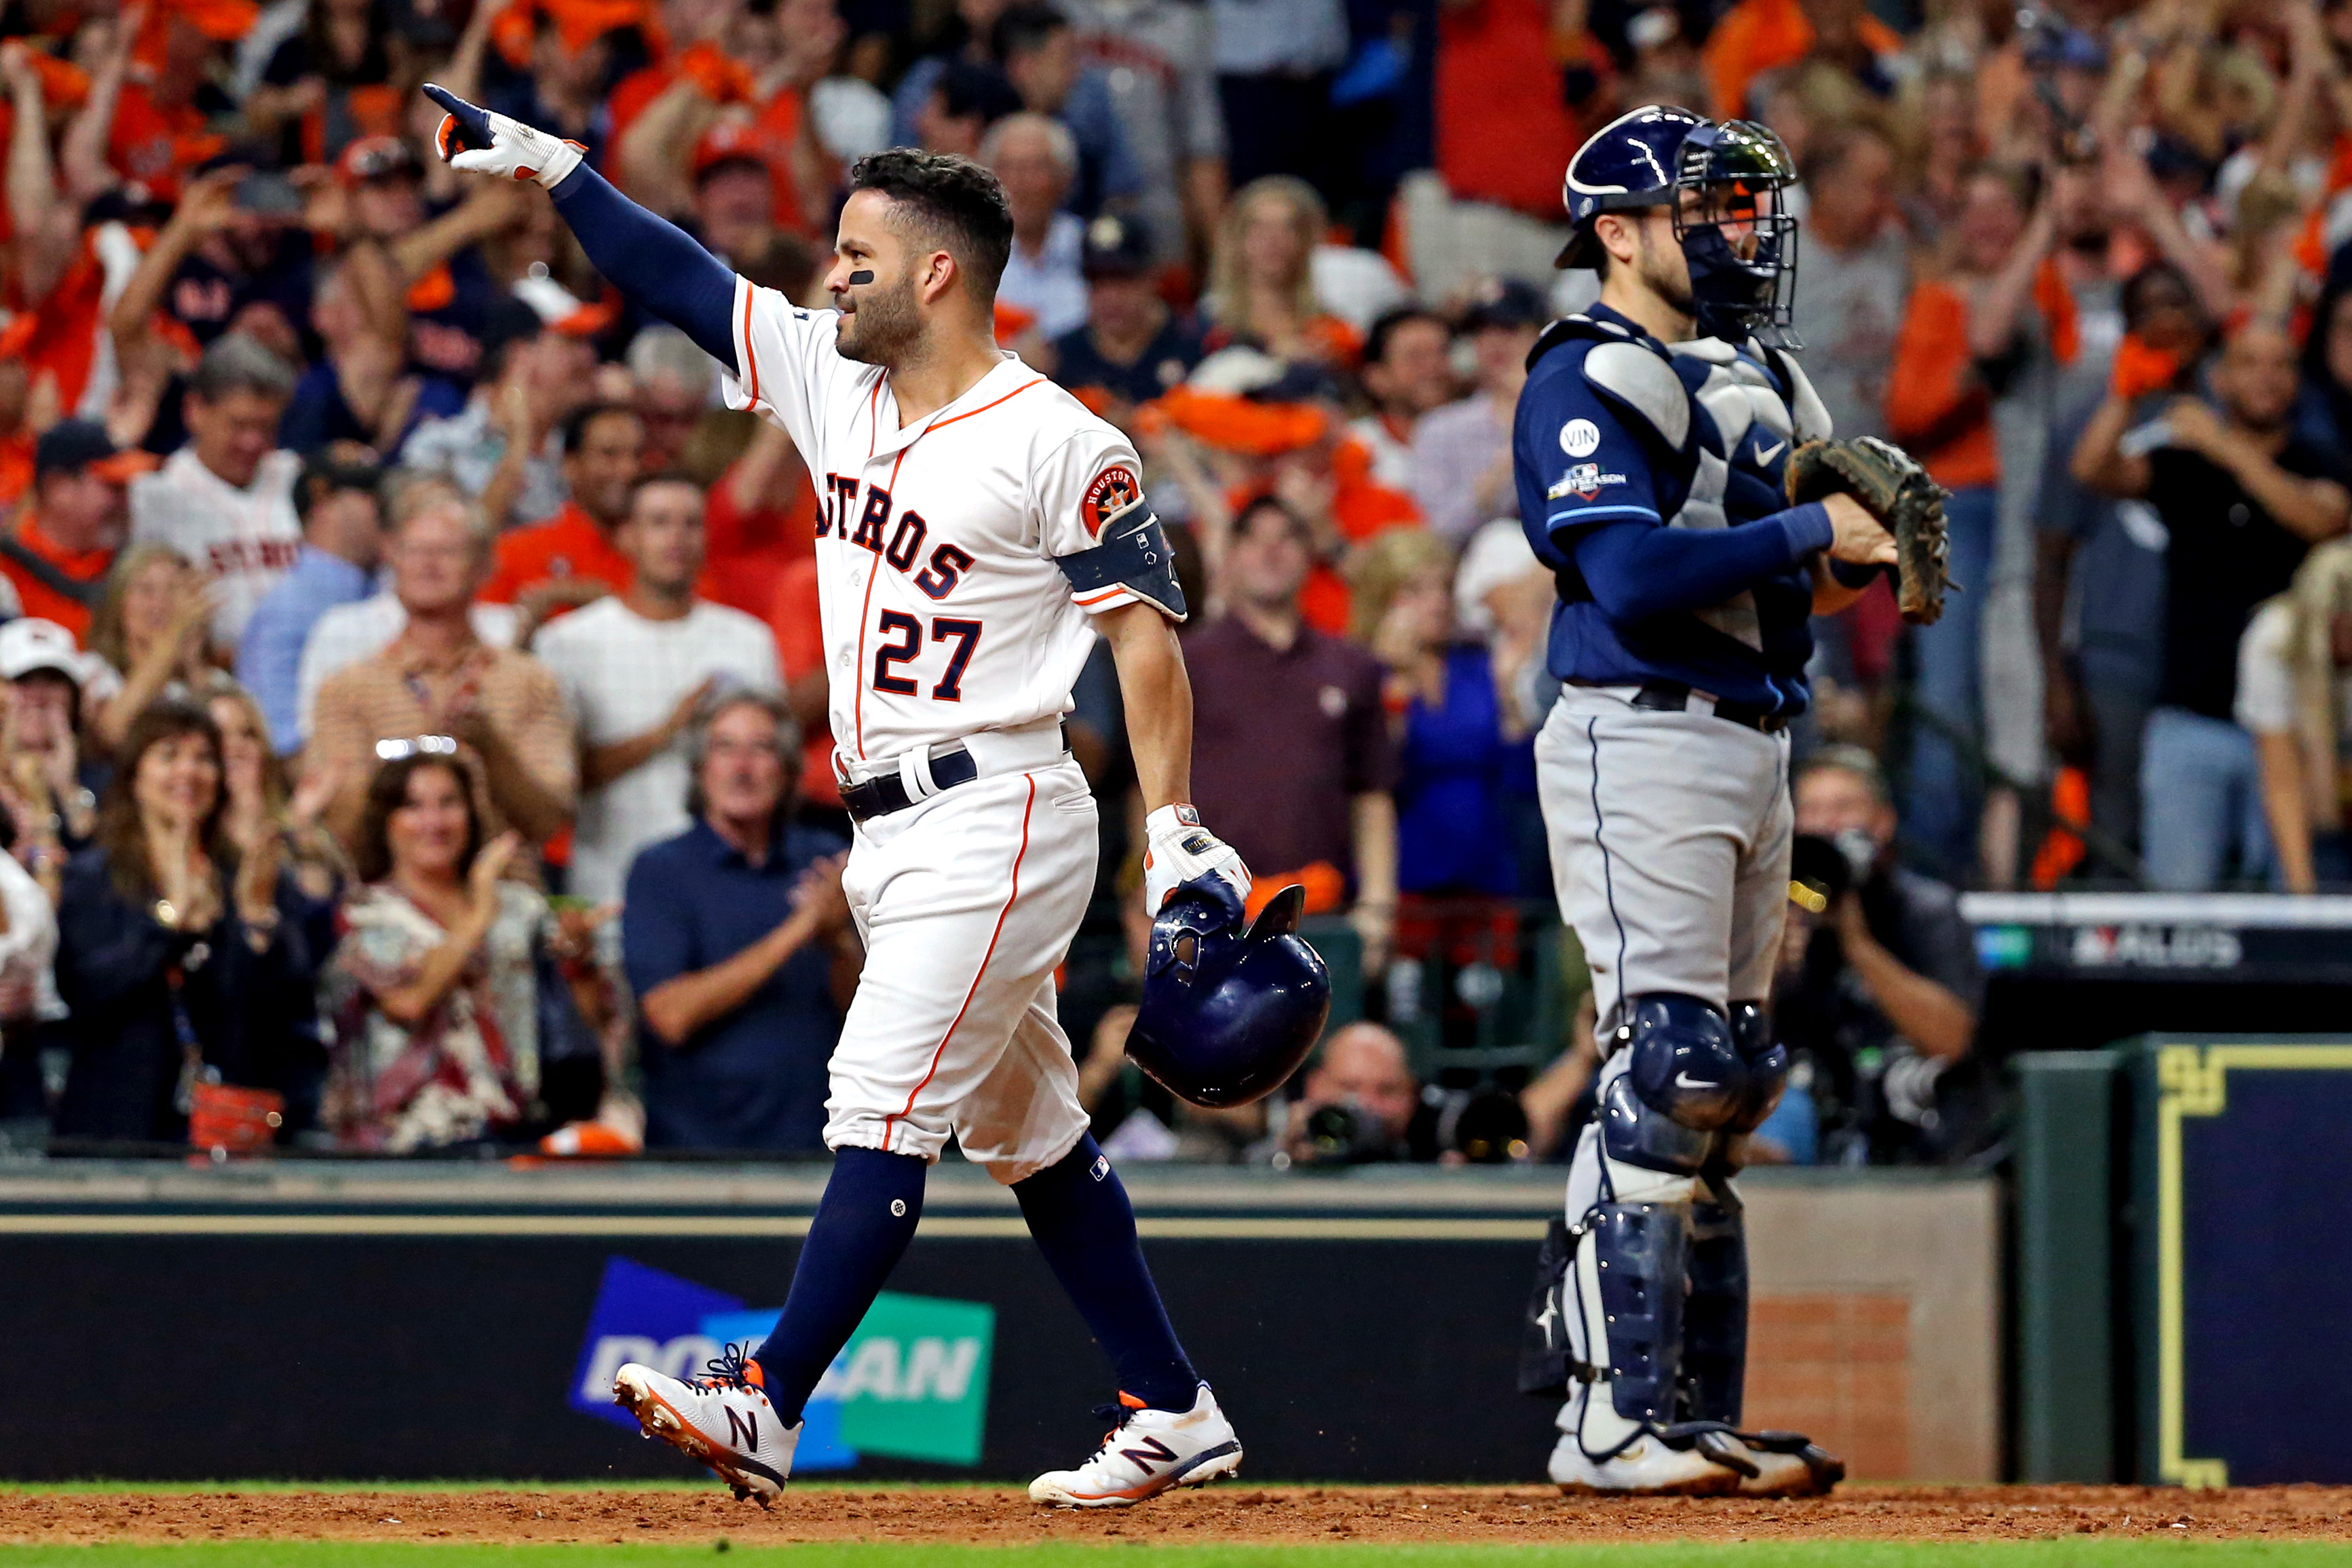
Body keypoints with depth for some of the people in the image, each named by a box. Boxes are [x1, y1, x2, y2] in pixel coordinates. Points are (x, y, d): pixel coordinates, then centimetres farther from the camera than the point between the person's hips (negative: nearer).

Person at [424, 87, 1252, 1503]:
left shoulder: (1056, 443, -12)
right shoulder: (835, 381, 9)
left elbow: (1146, 635, -14)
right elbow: (679, 281, 12)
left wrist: (1175, 830, -22)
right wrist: (548, 165, 4)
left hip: (997, 821, -9)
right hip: (897, 835, 9)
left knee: (884, 1110, -13)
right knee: (1028, 1131, 12)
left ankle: (769, 1408, -18)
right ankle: (1173, 1415, 19)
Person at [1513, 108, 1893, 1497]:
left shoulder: (1757, 385, 20)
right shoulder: (1590, 380, -8)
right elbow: (1633, 577, -20)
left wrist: (1852, 573, 1)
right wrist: (1808, 533, -17)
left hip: (1755, 744, 9)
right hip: (1642, 741, -9)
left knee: (1724, 1084, 9)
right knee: (1663, 1074, -15)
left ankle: (1698, 1419, 12)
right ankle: (1616, 1422, -14)